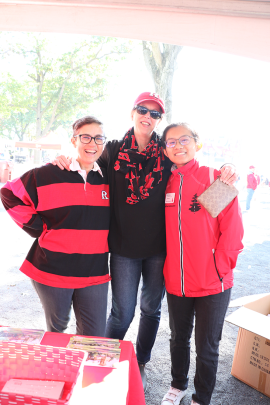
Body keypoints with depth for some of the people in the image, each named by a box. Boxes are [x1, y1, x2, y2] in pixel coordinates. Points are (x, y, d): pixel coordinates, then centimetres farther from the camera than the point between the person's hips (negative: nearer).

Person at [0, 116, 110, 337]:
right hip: (53, 269, -2)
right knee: (56, 329, 18)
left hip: (94, 273, 3)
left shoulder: (108, 178, 4)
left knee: (95, 339, 6)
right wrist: (37, 228, -5)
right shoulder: (48, 175, -7)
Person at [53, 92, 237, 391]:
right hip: (124, 246, -1)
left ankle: (140, 364, 41)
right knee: (122, 313, 6)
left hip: (159, 247, 2)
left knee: (151, 309, 16)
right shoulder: (114, 150, 0)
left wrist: (225, 172, -13)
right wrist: (65, 160, -13)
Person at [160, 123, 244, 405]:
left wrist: (219, 268, -11)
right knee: (179, 338, 22)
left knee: (206, 346, 11)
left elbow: (232, 231, -11)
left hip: (212, 284, -4)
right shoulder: (166, 183, 2)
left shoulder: (216, 179, -10)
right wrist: (170, 266, 5)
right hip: (176, 281, 4)